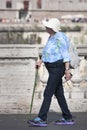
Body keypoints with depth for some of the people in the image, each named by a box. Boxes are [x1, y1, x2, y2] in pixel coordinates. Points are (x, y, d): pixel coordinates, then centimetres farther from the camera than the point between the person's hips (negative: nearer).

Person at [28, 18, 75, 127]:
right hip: (53, 68, 10)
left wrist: (67, 70, -24)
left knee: (48, 93, -9)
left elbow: (65, 54, -19)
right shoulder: (51, 37, 14)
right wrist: (41, 61, 11)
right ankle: (68, 118, 17)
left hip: (58, 68, -10)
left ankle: (42, 119, -7)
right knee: (59, 93, 11)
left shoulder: (59, 37, -15)